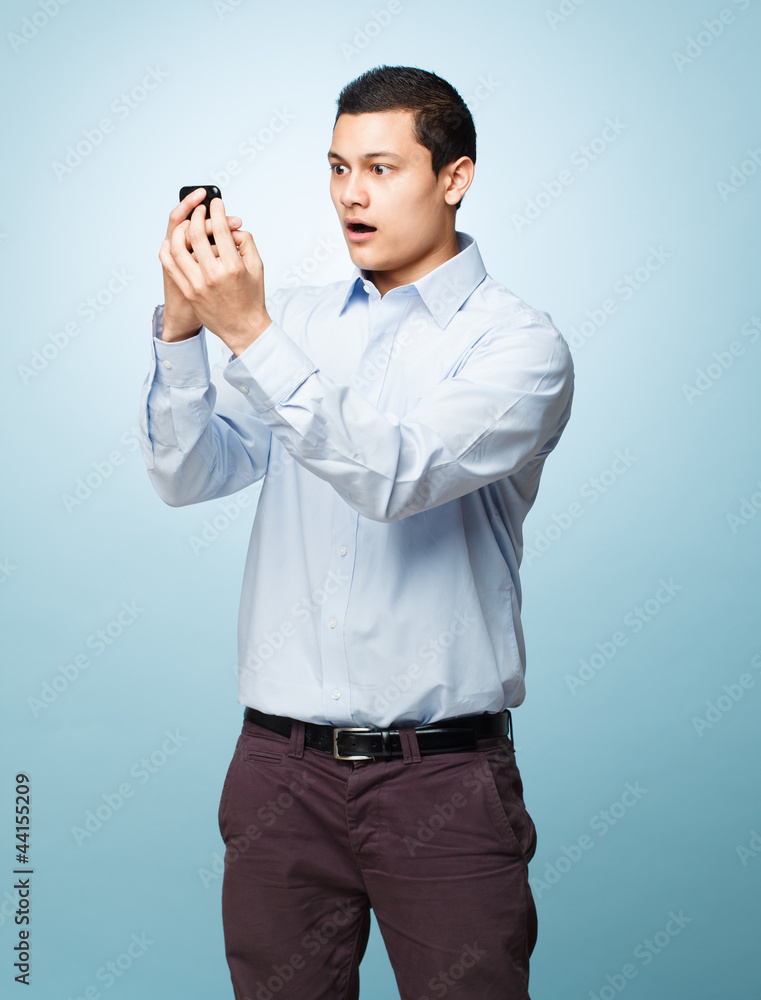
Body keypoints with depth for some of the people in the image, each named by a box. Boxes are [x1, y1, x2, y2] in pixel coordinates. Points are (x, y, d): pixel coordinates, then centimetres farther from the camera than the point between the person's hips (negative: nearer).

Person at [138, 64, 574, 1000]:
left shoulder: (518, 342, -5)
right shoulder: (297, 318, 10)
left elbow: (400, 475, -21)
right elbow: (188, 474, 1)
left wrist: (250, 334, -26)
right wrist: (181, 327, -15)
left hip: (442, 778, -3)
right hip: (283, 765, 4)